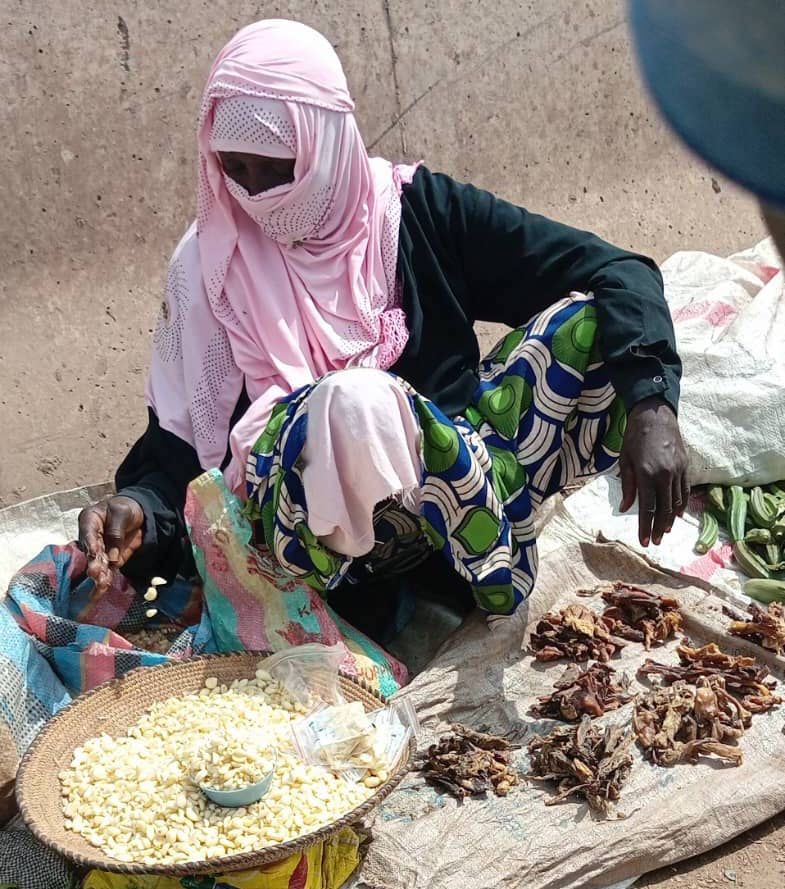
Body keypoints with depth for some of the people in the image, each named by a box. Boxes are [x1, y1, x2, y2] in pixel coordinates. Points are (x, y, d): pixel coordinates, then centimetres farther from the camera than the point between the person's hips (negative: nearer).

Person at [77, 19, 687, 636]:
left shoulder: (418, 208, -1)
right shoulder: (212, 263, 0)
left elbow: (615, 271, -8)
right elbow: (181, 437, 2)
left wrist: (650, 403, -25)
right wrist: (144, 511, -20)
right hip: (308, 509, -1)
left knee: (587, 323, -17)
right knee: (351, 400, -37)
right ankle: (509, 594, -16)